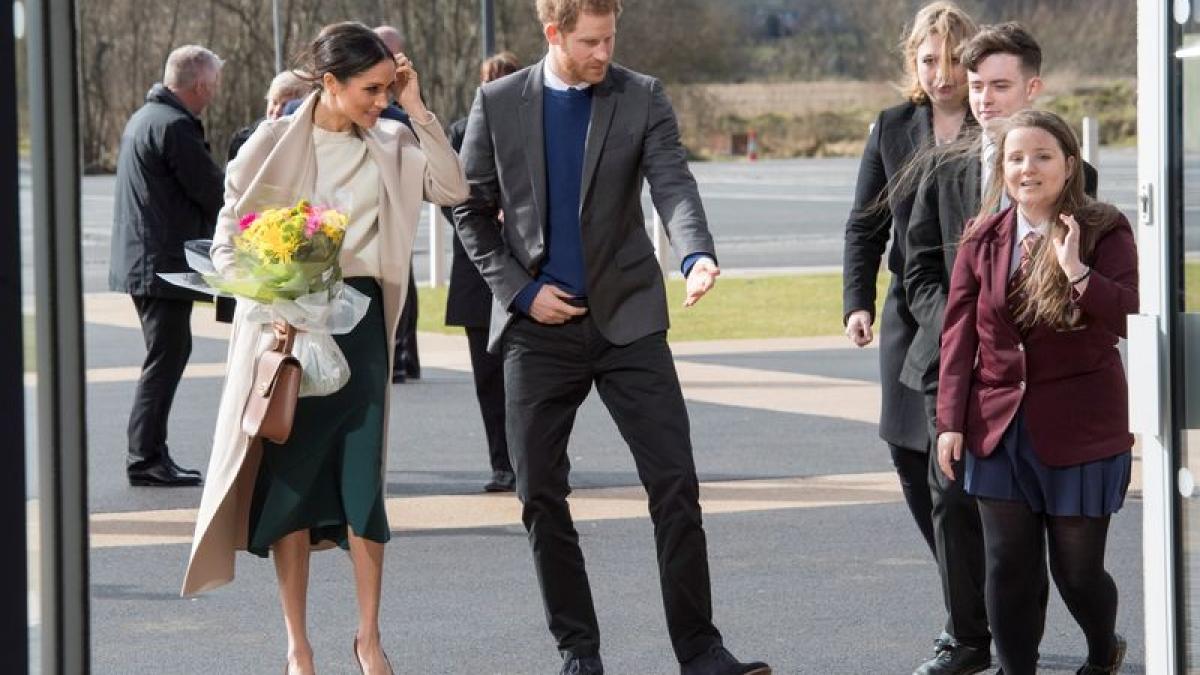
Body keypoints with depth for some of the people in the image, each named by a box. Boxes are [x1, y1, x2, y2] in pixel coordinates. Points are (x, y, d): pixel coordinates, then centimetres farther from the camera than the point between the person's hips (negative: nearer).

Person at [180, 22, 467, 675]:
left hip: (361, 316, 2)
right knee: (289, 480, 1)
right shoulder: (275, 143, -5)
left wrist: (417, 109, -8)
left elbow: (452, 188, -6)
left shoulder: (389, 145, 4)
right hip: (287, 323, -2)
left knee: (362, 480, -1)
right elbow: (227, 241, -4)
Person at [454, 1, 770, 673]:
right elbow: (471, 209, 7)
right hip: (540, 325, 1)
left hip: (628, 320, -1)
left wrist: (698, 255, -33)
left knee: (676, 484, -7)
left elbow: (674, 184, -13)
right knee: (541, 495, 3)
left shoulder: (642, 98, -1)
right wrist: (520, 289, -5)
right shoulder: (498, 104, 2)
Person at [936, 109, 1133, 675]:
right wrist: (952, 420, 2)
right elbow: (958, 333, 6)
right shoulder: (983, 240, 5)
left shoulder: (1104, 233, -6)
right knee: (1009, 568, 2)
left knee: (1077, 568, 5)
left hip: (1079, 430, -3)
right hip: (1001, 426, 3)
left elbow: (1129, 318, -17)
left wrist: (1077, 272, -28)